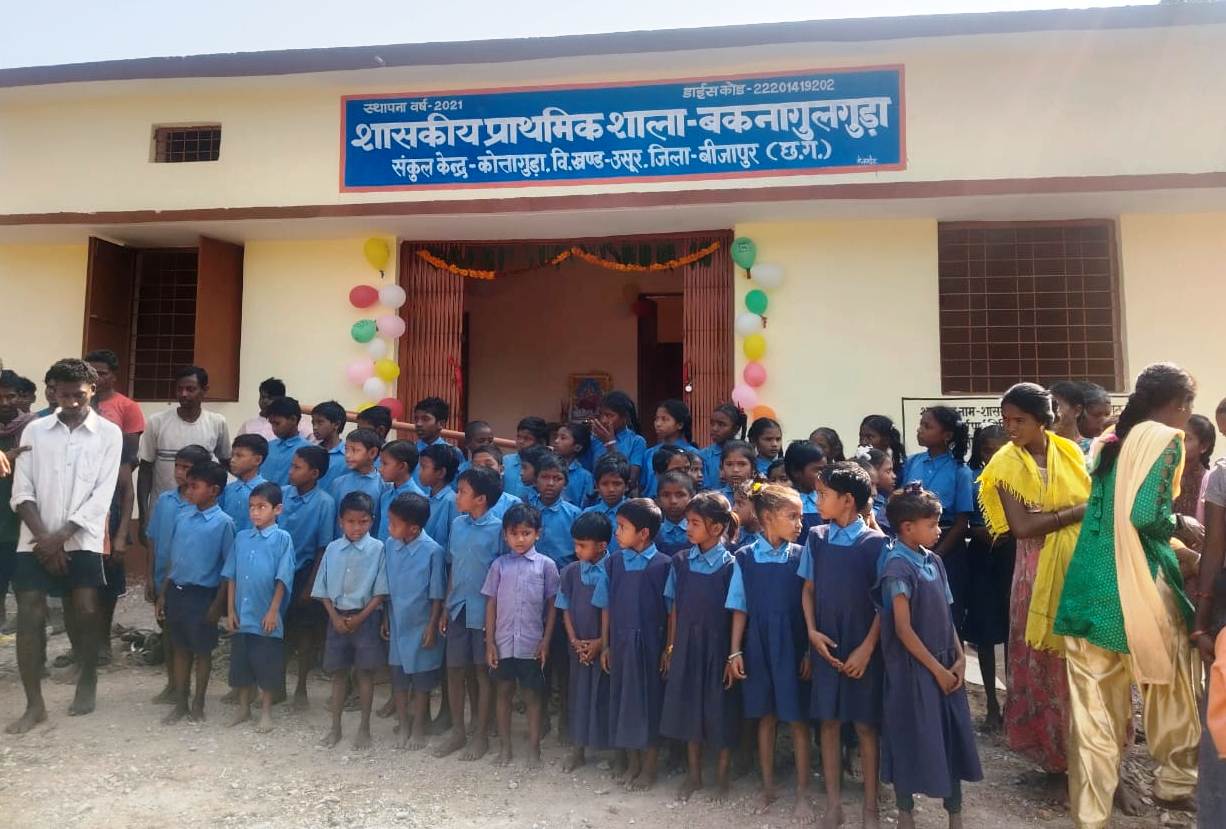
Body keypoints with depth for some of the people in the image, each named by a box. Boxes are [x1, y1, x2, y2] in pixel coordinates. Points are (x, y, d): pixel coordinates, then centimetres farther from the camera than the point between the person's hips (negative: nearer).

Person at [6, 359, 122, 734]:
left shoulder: (109, 433, 0)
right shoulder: (34, 430, 6)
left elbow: (101, 496, -5)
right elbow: (22, 492, 2)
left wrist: (61, 536, -11)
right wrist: (44, 537, -9)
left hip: (82, 540, -2)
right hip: (36, 540, 2)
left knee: (86, 613, -2)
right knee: (30, 616, -1)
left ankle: (87, 681, 22)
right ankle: (34, 704, 8)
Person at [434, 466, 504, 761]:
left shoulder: (497, 528, -12)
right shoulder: (457, 525, 4)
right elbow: (453, 569, 10)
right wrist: (446, 609, 10)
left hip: (484, 611, -5)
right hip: (458, 610, 5)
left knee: (482, 672, 6)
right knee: (454, 670, 11)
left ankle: (481, 735, 20)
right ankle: (457, 730, 27)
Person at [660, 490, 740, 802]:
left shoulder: (730, 565, -11)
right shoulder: (679, 561, 0)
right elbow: (674, 607, 5)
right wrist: (670, 647, 5)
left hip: (719, 647, -3)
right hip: (686, 646, 4)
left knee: (721, 711, 8)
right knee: (689, 709, 14)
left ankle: (722, 776, 29)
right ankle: (693, 773, 32)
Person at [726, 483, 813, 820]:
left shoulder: (801, 557, -4)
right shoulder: (745, 557, -3)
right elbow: (740, 609, 1)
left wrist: (810, 650, -5)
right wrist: (735, 652, -1)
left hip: (793, 647, -1)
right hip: (758, 647, 1)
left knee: (798, 719, 5)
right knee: (765, 717, 13)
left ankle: (802, 792, 19)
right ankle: (767, 786, 29)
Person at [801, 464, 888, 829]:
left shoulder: (875, 542, -9)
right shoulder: (816, 538, 2)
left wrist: (867, 648, -9)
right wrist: (812, 632, -4)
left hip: (863, 649, -3)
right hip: (826, 646, 3)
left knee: (866, 726, 6)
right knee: (829, 723, 9)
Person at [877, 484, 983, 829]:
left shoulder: (934, 561, 5)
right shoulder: (898, 567, -18)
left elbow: (946, 615, 11)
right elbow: (903, 629, -19)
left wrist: (959, 658, 2)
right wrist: (936, 668, -14)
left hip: (945, 664, 7)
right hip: (913, 668, -7)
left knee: (952, 736, 14)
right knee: (911, 739, 6)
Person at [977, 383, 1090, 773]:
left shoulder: (1070, 451, 4)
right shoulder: (1005, 464, -7)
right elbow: (1022, 527, -16)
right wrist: (1078, 512, -13)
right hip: (1039, 572, -2)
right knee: (1042, 659, 5)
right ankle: (1050, 744, 19)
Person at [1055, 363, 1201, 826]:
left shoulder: (1109, 441, 14)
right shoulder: (1166, 439, -7)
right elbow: (1147, 515, -19)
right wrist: (1180, 526, 2)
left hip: (1091, 587, 5)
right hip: (1139, 587, -5)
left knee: (1093, 708, 7)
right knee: (1168, 684, 21)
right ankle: (1176, 782, 41)